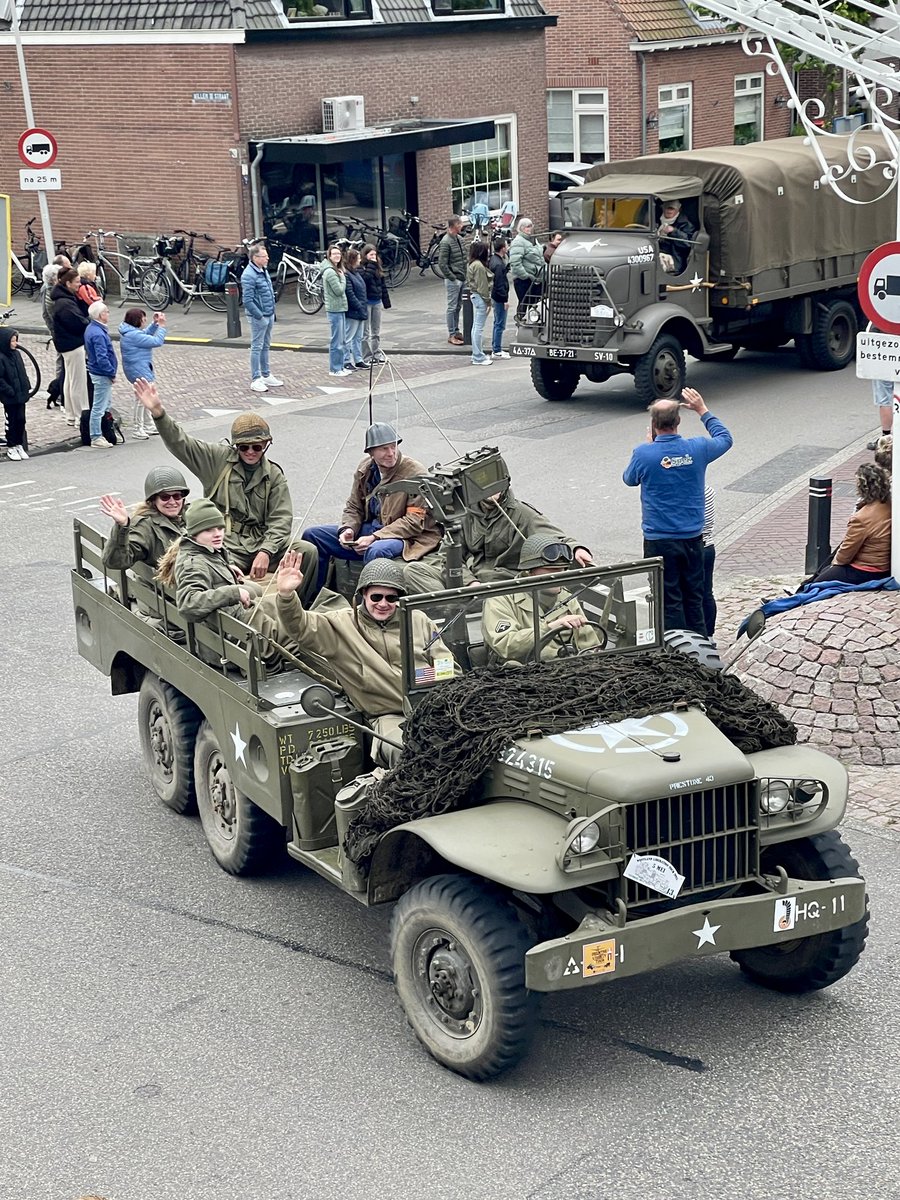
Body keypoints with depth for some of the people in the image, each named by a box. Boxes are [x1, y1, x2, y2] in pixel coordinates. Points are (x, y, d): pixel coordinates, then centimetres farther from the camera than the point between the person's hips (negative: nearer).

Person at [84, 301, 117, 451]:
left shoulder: (91, 328, 8)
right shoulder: (98, 334, -24)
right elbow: (102, 358, -28)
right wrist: (111, 373, -16)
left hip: (98, 372, 10)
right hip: (102, 375, -10)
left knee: (106, 404, 20)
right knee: (99, 407, -3)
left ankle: (98, 435, 29)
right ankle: (96, 438, 4)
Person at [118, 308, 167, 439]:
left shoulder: (129, 331, 6)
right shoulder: (134, 335, -25)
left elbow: (146, 334, 22)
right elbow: (156, 341, -24)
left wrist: (155, 323, 9)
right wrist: (161, 326, -15)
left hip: (139, 369, 11)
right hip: (139, 370, -11)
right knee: (141, 398, 0)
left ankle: (148, 425, 31)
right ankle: (137, 429, 11)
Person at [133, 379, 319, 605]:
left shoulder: (273, 475, 12)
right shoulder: (217, 460, 9)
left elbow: (280, 519, 2)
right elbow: (180, 443, 0)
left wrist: (266, 552, -15)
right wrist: (158, 413, -16)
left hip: (262, 544, 3)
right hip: (226, 548, -2)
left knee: (308, 551, -20)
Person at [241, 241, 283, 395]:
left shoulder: (264, 270, 10)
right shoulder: (249, 275, -19)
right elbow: (247, 300, -21)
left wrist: (272, 312, 15)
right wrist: (260, 316, -19)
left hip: (269, 315, 9)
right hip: (259, 317, -9)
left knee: (265, 346, 17)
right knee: (257, 347, -2)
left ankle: (266, 375, 26)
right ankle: (256, 380, 3)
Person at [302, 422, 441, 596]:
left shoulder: (415, 474, -14)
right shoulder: (365, 469, 5)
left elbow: (414, 521, -18)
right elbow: (353, 507, 14)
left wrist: (375, 538, -24)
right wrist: (348, 529, -10)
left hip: (405, 536, -7)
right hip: (370, 528, 7)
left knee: (376, 551, -42)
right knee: (312, 535, -2)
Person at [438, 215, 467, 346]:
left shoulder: (460, 238, 10)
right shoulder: (446, 242, -15)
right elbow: (442, 264, -17)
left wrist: (465, 274, 11)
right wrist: (452, 278, -15)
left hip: (462, 279, 8)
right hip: (453, 280, -8)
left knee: (458, 307, 14)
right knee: (452, 307, -2)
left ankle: (456, 331, 23)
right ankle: (451, 335, 3)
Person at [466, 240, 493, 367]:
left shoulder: (473, 264, 11)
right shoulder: (479, 266, -20)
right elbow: (482, 286, -20)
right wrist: (487, 300, -13)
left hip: (475, 296, 11)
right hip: (480, 297, -11)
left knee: (476, 327, 15)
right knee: (478, 328, -7)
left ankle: (478, 354, 24)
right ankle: (478, 358, -4)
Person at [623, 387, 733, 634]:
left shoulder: (644, 454, -15)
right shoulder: (697, 449, -6)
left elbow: (630, 479, 7)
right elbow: (725, 439, 16)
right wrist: (702, 410, 22)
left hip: (659, 540, -3)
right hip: (693, 537, 3)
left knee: (668, 598, 4)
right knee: (694, 596, 16)